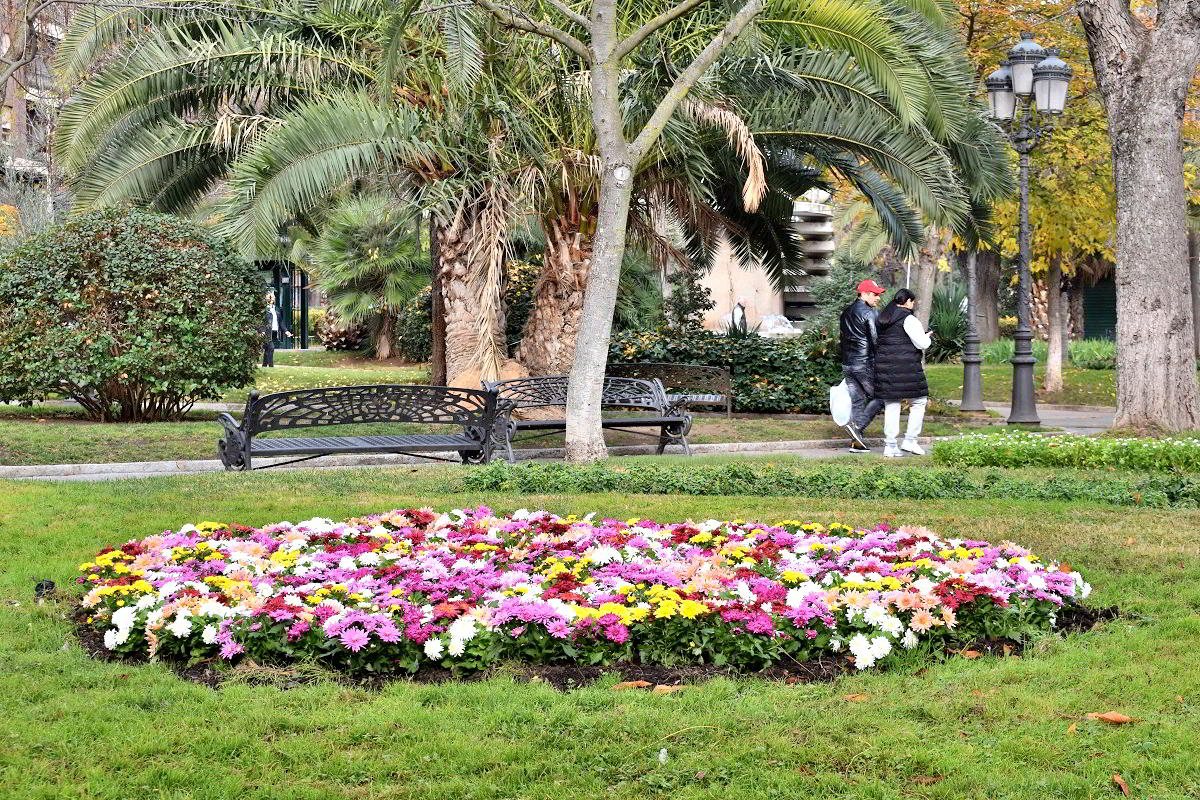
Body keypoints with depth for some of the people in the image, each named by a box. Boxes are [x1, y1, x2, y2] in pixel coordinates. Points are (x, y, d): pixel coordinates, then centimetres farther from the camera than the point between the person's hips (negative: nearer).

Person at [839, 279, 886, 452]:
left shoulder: (846, 312, 14)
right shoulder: (869, 313, -12)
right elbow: (875, 341, -16)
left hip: (847, 364, 8)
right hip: (865, 364, -8)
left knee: (857, 401, 9)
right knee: (878, 397, 4)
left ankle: (856, 442, 6)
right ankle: (857, 426, -10)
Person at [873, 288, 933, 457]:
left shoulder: (882, 318, 14)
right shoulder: (908, 319, -10)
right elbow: (922, 343, -12)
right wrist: (927, 337, 11)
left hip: (884, 365, 7)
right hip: (906, 366, -7)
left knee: (891, 405, 9)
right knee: (918, 401, 7)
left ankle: (890, 445, 7)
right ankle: (910, 440, 2)